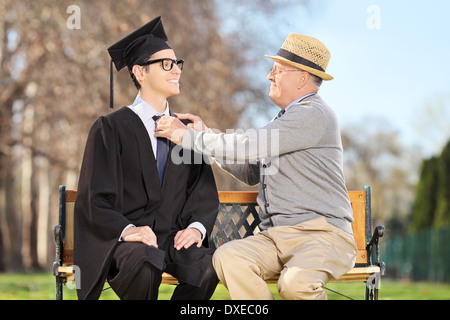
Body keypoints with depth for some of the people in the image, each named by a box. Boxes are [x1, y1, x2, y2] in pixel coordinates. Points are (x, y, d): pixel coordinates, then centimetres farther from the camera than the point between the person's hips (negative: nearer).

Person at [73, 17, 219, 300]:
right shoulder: (111, 128, 2)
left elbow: (205, 192, 13)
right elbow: (94, 199, -4)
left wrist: (197, 227, -9)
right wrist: (126, 229, -22)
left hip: (174, 238, 4)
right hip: (123, 240, -3)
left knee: (208, 265, -31)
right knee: (146, 262, -39)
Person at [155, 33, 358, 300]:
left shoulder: (315, 115, -10)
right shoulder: (286, 119, 23)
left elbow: (246, 147, -15)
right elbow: (252, 173, 24)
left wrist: (185, 136, -4)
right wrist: (205, 134, 17)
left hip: (323, 235, -8)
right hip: (276, 237, 8)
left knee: (295, 282, -37)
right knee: (227, 257, -22)